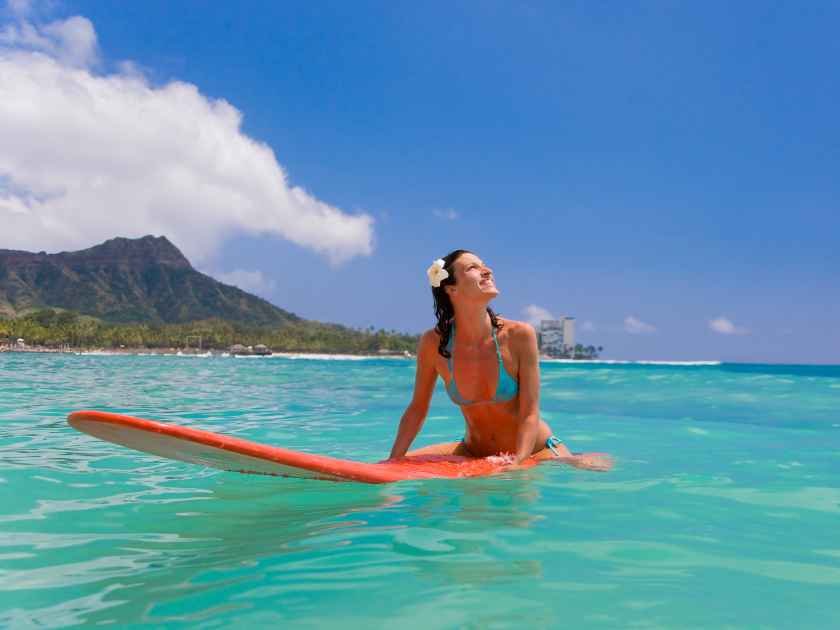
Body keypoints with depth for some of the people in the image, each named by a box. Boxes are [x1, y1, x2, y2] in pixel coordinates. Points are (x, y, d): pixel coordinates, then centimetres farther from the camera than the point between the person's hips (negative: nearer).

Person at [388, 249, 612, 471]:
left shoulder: (519, 335, -19)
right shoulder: (433, 343, -15)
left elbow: (530, 414, -18)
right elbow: (418, 408, -3)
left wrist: (516, 462, -31)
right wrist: (394, 461, -12)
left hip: (534, 450, -2)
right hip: (474, 453, 2)